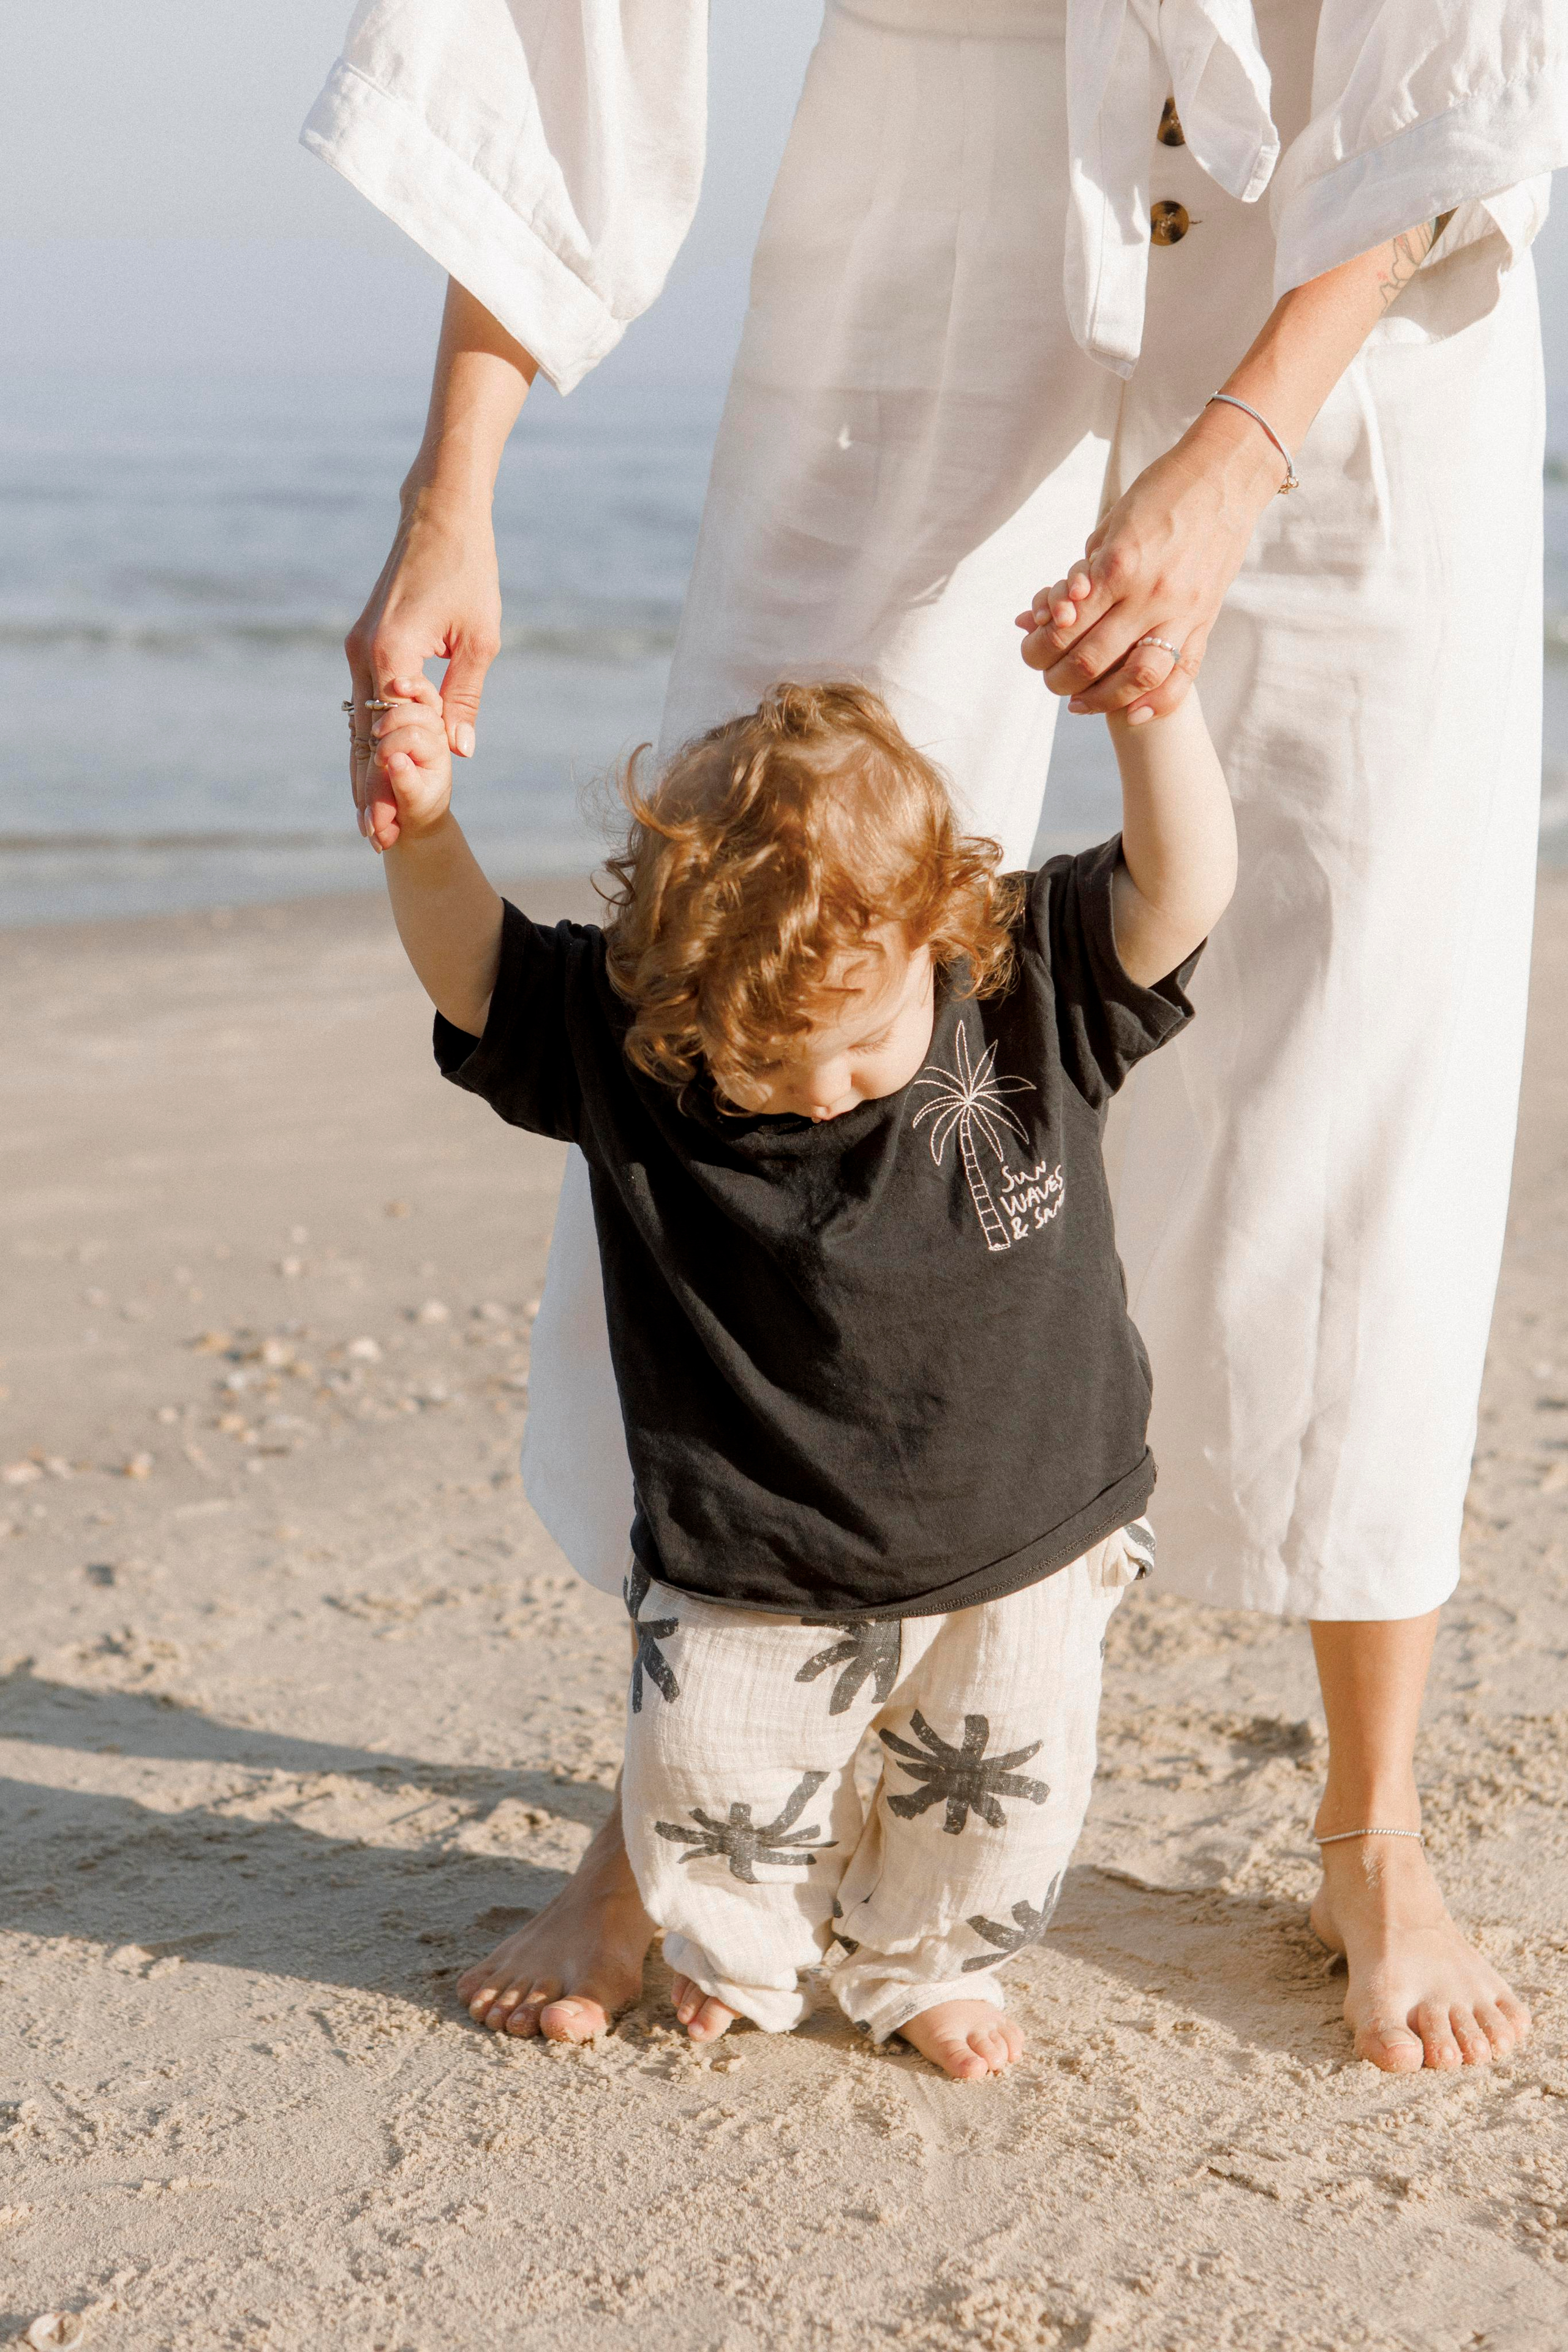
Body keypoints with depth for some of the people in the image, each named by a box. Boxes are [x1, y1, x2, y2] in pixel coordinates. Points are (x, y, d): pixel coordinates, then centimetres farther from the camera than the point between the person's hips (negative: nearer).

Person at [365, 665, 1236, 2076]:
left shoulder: (1040, 991, -15)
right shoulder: (629, 1049, -14)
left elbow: (1186, 885, -20)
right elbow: (475, 971, -10)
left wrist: (1149, 692, -34)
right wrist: (424, 837, -29)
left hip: (1024, 1546, 1)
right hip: (757, 1572, 0)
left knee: (1004, 1787, 8)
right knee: (706, 1786, -2)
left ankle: (925, 1964, 40)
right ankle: (743, 1951, 33)